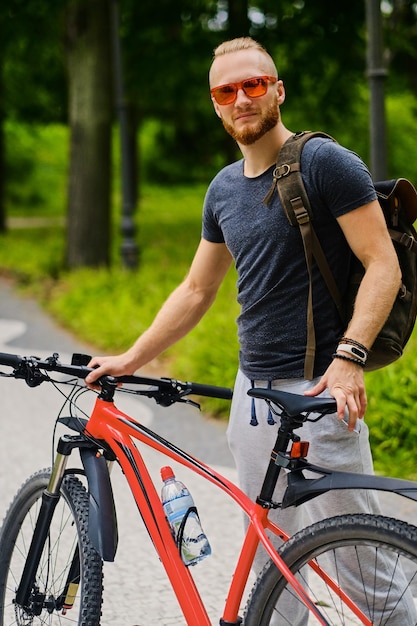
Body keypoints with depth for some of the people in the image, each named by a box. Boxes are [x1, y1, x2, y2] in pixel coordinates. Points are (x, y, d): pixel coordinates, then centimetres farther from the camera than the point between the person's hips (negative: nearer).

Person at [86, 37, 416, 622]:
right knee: (271, 564, 10)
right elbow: (196, 290, 22)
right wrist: (130, 360, 16)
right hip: (254, 390, 7)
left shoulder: (326, 163, -7)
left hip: (320, 390, -7)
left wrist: (348, 358, -23)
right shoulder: (224, 189, 14)